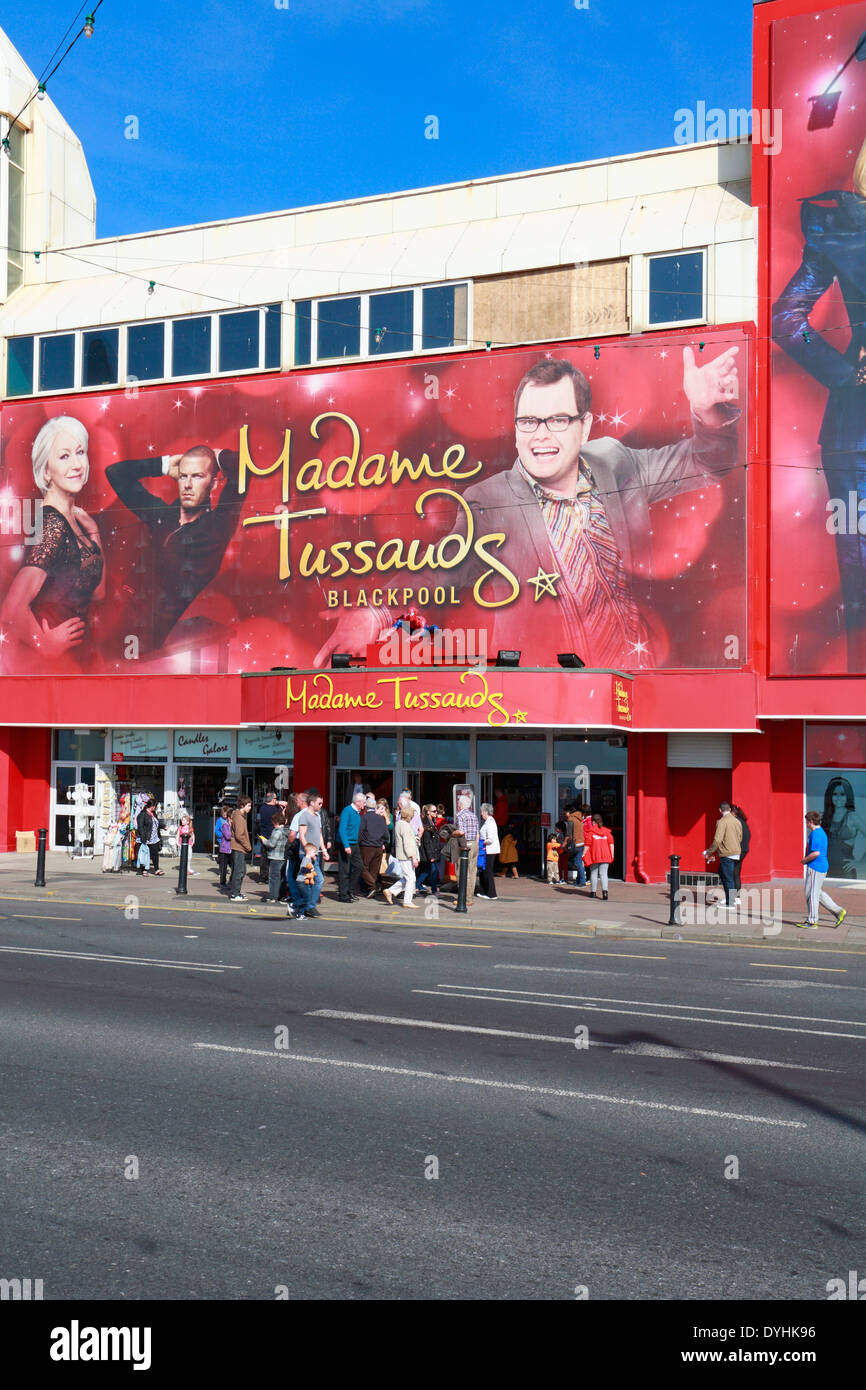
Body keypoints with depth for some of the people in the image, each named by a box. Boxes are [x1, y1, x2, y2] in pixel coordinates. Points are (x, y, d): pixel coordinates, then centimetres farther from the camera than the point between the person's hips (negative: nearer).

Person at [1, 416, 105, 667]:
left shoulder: (72, 517, 4)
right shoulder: (52, 524, -21)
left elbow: (98, 592, 13)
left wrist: (93, 533, 4)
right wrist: (46, 644, -14)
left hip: (73, 651, 8)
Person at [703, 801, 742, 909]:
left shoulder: (722, 821, -15)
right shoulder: (737, 821, 9)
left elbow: (717, 840, -20)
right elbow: (740, 838, 16)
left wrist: (709, 852, -10)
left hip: (726, 855, -8)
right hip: (736, 853, 8)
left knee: (728, 878, -2)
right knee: (722, 873, 21)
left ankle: (731, 904, 1)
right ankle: (729, 898, 24)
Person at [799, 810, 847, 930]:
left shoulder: (815, 834, -18)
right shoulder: (821, 832, 15)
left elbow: (816, 853, -27)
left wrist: (805, 860, -11)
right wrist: (807, 858, 15)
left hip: (815, 867, -10)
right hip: (822, 866, 10)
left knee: (811, 894, -2)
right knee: (818, 893, 18)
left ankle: (812, 921, 5)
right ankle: (838, 912, 16)